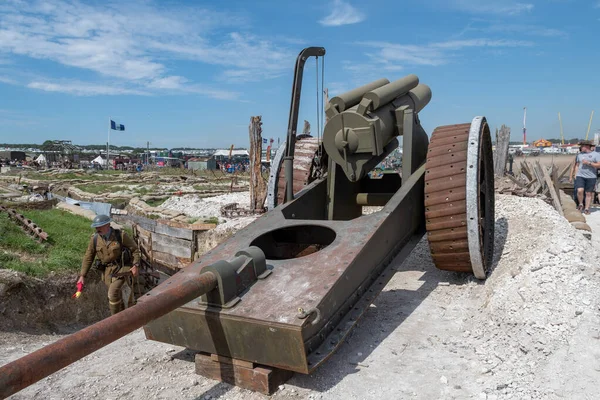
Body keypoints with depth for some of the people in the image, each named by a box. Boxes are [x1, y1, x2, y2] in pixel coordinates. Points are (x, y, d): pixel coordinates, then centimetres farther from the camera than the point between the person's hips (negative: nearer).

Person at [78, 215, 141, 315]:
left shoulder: (121, 235, -15)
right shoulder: (94, 239, -5)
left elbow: (135, 249, -5)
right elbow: (88, 257, 2)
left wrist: (136, 265, -13)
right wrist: (82, 276, 1)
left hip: (121, 268, -4)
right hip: (107, 270, 4)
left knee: (113, 293, -16)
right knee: (116, 295, 13)